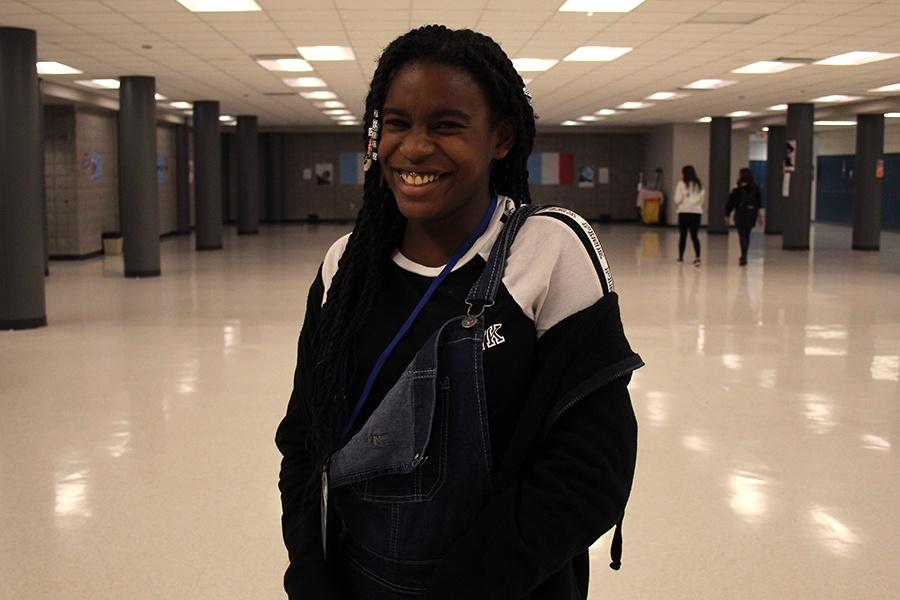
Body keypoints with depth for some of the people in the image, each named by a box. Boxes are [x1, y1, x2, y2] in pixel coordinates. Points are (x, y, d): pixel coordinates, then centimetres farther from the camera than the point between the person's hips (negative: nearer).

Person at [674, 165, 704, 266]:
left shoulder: (682, 183, -5)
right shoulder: (699, 185, 7)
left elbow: (678, 199, -6)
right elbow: (702, 199, 7)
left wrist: (677, 203, 13)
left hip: (684, 211, -3)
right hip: (697, 212, 3)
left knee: (683, 235, 8)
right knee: (694, 235, 2)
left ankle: (681, 256, 19)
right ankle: (697, 256, -14)